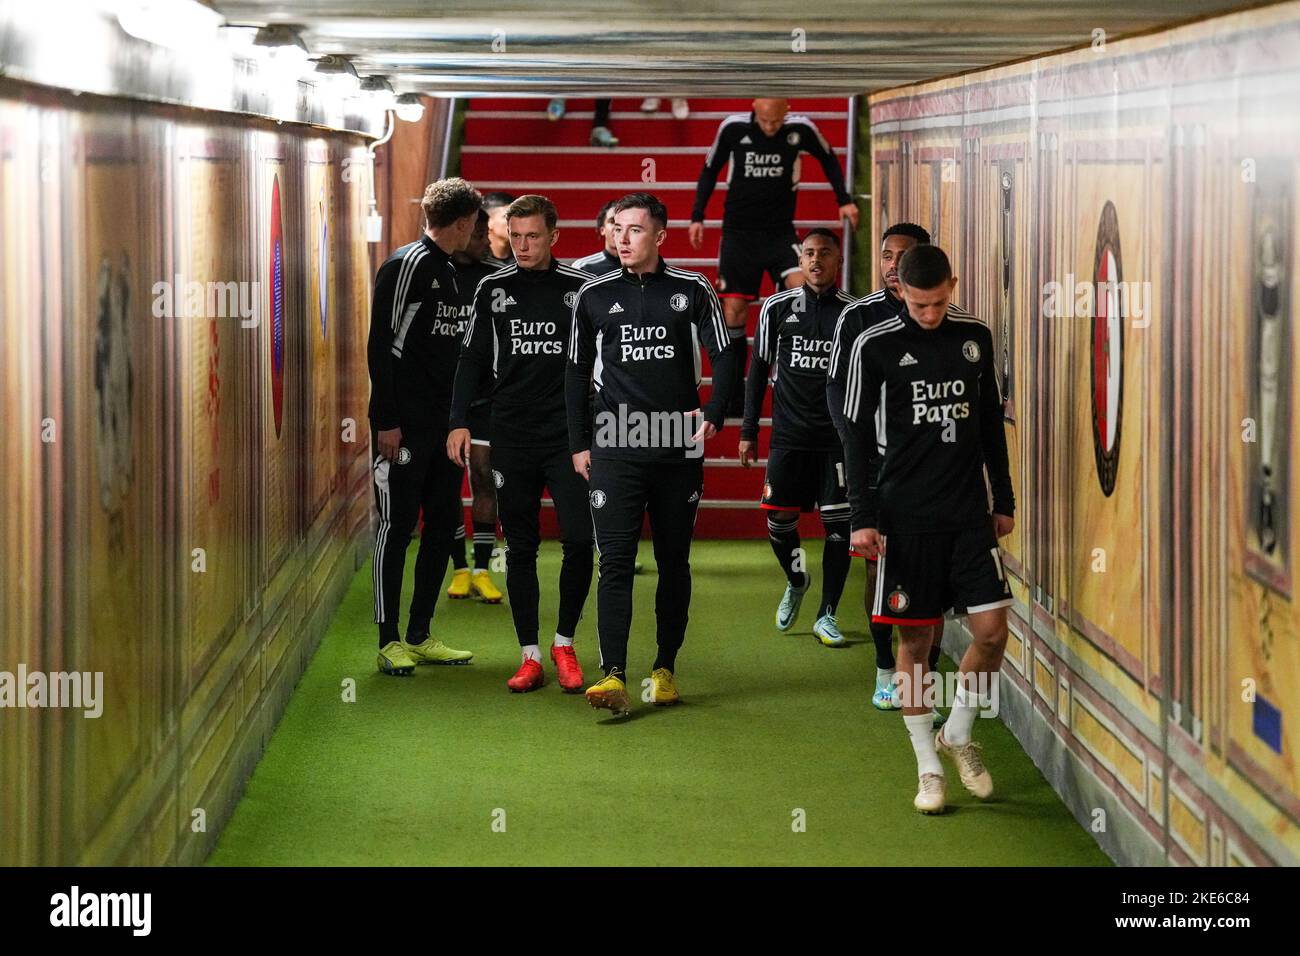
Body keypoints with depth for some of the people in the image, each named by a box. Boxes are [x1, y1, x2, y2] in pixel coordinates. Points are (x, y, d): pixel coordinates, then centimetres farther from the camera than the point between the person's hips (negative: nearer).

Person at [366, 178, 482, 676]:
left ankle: (420, 637, 17)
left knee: (443, 526, 9)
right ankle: (390, 642, 1)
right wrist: (387, 420, -17)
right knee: (396, 527, -4)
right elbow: (381, 344, -14)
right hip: (405, 426, -9)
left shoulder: (449, 273, 16)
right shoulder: (406, 265, -10)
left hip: (443, 425, 9)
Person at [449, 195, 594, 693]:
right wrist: (460, 421, 3)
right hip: (512, 438, 2)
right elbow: (473, 358, 12)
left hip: (569, 436, -2)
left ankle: (564, 642, 10)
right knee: (520, 548, 4)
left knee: (579, 540, -10)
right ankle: (530, 656, 10)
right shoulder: (493, 289, 7)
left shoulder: (580, 288, 1)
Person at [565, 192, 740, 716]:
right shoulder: (595, 295, 7)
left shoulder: (692, 291, 4)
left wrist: (712, 414, -13)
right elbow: (577, 373, 14)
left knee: (674, 563, 8)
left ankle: (665, 669, 19)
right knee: (615, 561, -10)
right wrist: (579, 444, 9)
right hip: (615, 449, 0)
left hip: (678, 450, 1)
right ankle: (613, 676, -16)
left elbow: (724, 356, 3)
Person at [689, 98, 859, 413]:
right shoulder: (733, 128, -9)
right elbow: (710, 169, 7)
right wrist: (697, 216, 3)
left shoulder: (800, 129, -9)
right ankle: (734, 391, 12)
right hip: (738, 232, 0)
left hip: (780, 232, 0)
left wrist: (844, 200, 4)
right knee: (734, 310, 0)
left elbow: (828, 159, 12)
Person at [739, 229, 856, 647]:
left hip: (838, 437, 0)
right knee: (779, 522, 1)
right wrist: (748, 432, 7)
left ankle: (827, 615, 10)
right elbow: (759, 369, 8)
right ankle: (796, 581, 32)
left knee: (839, 525, -1)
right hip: (789, 436, 1)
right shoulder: (777, 308, 2)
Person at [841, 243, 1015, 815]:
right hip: (906, 516, -3)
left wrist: (1003, 500, 16)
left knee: (992, 630, -5)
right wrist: (863, 517, -7)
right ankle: (928, 768, 12)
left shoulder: (974, 338, 7)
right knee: (915, 640, 1)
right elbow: (857, 434, -2)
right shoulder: (874, 347, -4)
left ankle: (958, 734, 19)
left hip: (969, 512, 3)